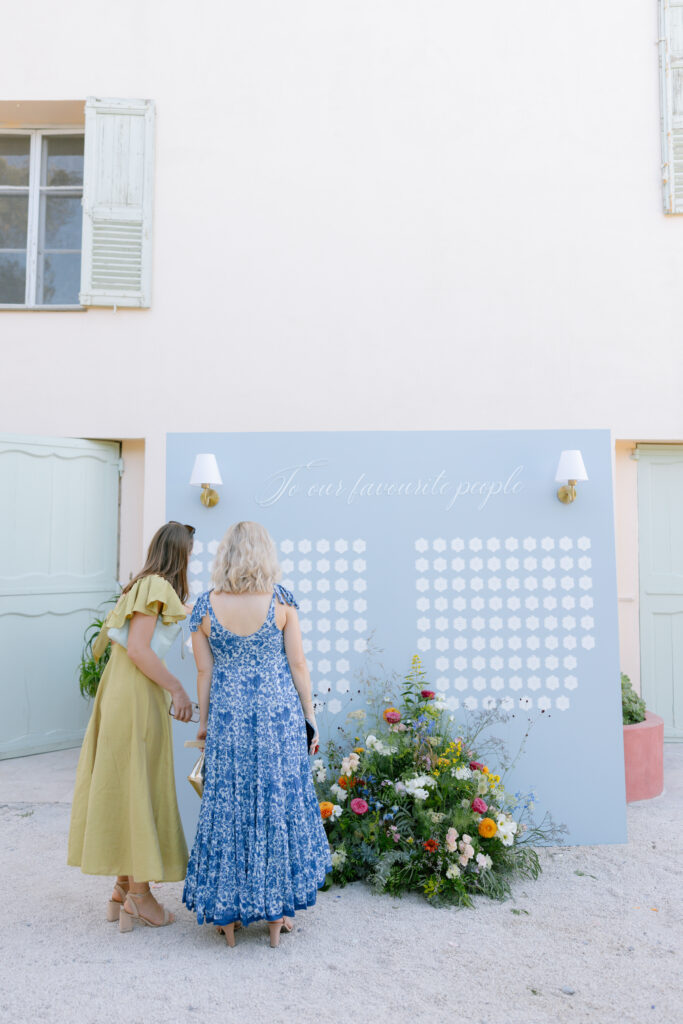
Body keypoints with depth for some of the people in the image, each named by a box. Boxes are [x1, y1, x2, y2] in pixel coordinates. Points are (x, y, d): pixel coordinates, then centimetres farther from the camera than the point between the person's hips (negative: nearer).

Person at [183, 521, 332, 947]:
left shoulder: (206, 607, -5)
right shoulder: (281, 600, -8)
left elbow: (205, 672, 0)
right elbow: (297, 664, -5)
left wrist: (204, 722, 12)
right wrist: (309, 716, 4)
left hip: (227, 718, 1)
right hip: (279, 714, -1)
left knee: (227, 805, 13)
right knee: (280, 803, 13)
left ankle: (227, 911, 25)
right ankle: (277, 910, 25)